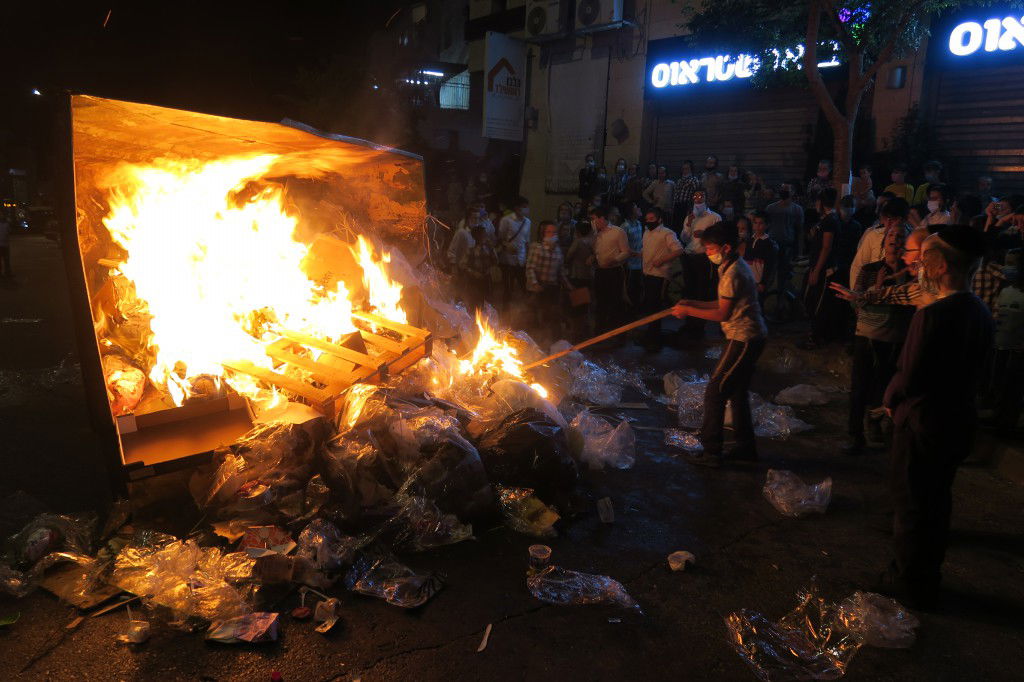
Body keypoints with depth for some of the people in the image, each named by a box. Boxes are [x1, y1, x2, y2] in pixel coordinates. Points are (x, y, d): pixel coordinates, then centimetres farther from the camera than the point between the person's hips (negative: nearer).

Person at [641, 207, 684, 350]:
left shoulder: (667, 234, -11)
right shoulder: (646, 233, 15)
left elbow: (679, 250, -19)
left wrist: (661, 260, -21)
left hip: (659, 276, -8)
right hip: (647, 274, 8)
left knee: (654, 308, -6)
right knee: (647, 306, 16)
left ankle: (654, 341, 5)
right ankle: (650, 334, 31)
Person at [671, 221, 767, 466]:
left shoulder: (733, 274, -19)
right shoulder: (737, 266, 13)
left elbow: (722, 314, -19)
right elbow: (725, 304, 18)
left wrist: (688, 311, -10)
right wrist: (693, 303, 10)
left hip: (743, 340, -11)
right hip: (752, 336, 11)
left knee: (715, 393, -5)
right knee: (737, 393, 18)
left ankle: (711, 452, 1)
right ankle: (746, 447, 28)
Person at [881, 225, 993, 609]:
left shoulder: (932, 316, -27)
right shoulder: (981, 313, 0)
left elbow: (908, 378, -25)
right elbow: (972, 370, 7)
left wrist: (890, 400, -3)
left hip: (922, 423, -8)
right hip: (960, 422, 8)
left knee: (911, 507, 10)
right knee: (938, 500, 24)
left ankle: (912, 587, 26)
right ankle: (929, 575, 42)